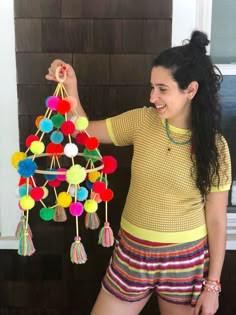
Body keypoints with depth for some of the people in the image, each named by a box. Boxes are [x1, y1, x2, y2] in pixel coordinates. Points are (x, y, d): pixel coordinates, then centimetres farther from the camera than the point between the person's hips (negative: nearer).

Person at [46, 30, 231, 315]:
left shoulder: (214, 146, -11)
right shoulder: (141, 121, -7)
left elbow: (216, 221, -6)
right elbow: (85, 132, 3)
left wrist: (212, 285, -4)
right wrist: (70, 90, -14)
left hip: (186, 259, -2)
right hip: (133, 252, 2)